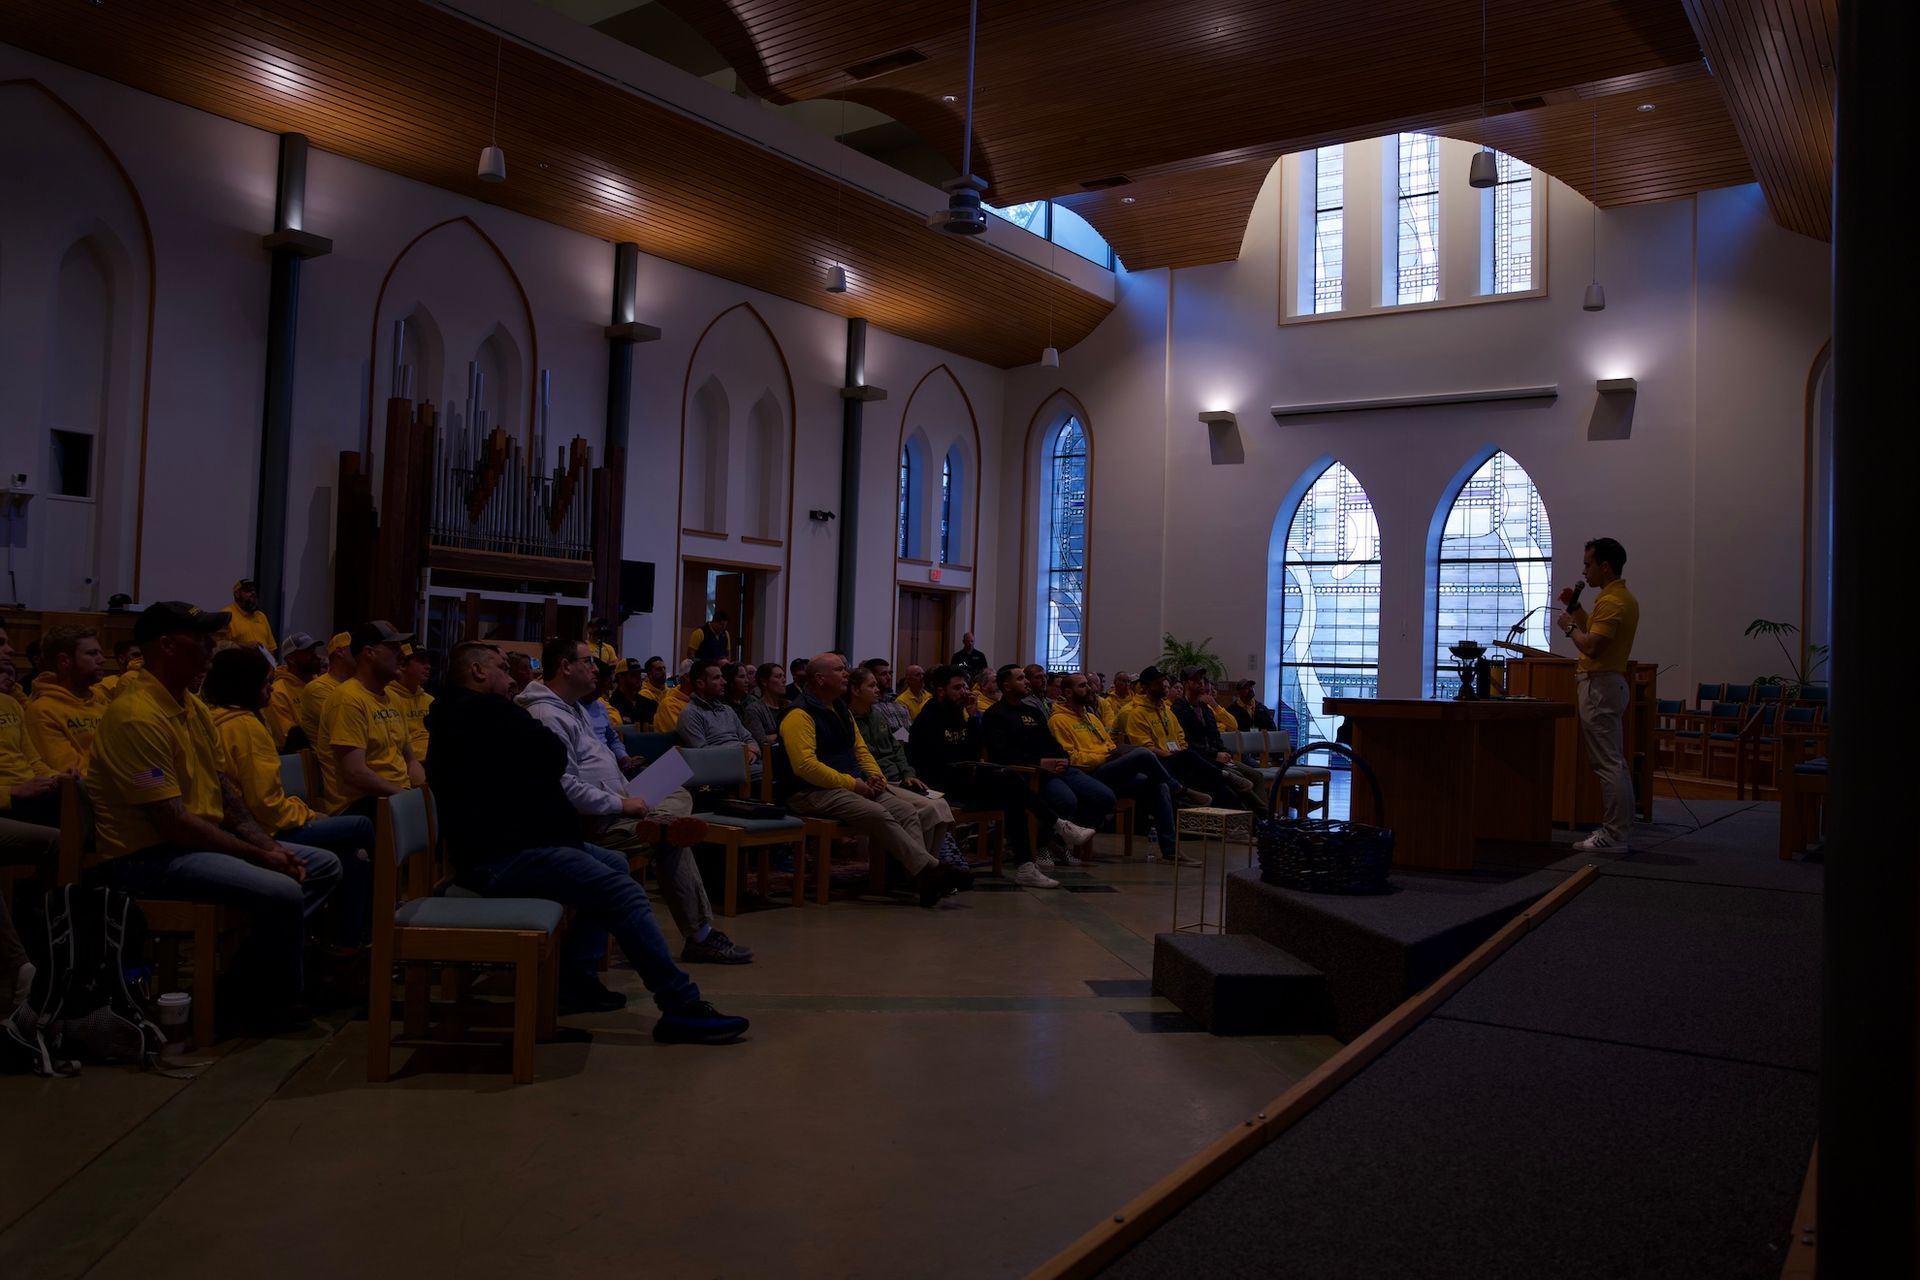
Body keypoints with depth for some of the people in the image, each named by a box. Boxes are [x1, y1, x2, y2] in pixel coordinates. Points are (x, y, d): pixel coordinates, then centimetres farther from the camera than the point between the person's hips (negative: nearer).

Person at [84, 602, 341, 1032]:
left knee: (324, 866, 8)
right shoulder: (137, 715, -20)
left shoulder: (193, 707, 10)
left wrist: (270, 846, -4)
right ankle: (253, 998, -2)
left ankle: (250, 974, 2)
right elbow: (171, 820, -23)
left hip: (205, 839, 10)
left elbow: (227, 792, 11)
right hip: (150, 856, -10)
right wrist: (257, 856, -18)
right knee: (281, 893, -27)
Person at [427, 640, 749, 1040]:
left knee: (614, 865, 20)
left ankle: (576, 978, 16)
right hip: (504, 856, -12)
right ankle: (682, 1007, -18)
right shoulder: (488, 711, -13)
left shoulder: (452, 717, 20)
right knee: (624, 893, -19)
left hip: (492, 845, 12)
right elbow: (555, 757, -9)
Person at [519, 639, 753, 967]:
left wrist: (627, 791, 10)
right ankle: (699, 935, -7)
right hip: (595, 821, -11)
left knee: (678, 793, 10)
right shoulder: (548, 717, -20)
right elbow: (566, 788, -27)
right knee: (672, 844, -14)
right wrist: (622, 805, -20)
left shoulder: (575, 706, 14)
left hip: (613, 800, 11)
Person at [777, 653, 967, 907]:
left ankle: (925, 878, -27)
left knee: (906, 810, -14)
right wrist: (852, 783, -19)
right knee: (878, 815, -30)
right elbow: (805, 766, -21)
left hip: (854, 785, 9)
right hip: (812, 793, -9)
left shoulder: (842, 710, 19)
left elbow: (860, 749, 24)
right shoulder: (800, 715, -11)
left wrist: (876, 776, 3)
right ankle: (931, 869, -27)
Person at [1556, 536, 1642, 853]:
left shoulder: (1611, 602, -18)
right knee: (1615, 762, 12)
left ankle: (1613, 835, -7)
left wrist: (1570, 626, -10)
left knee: (1608, 763, -9)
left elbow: (1592, 646, -26)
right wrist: (1575, 608, 17)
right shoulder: (1621, 597, 16)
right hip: (1607, 683, 11)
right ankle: (1618, 832, 17)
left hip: (1599, 686, -11)